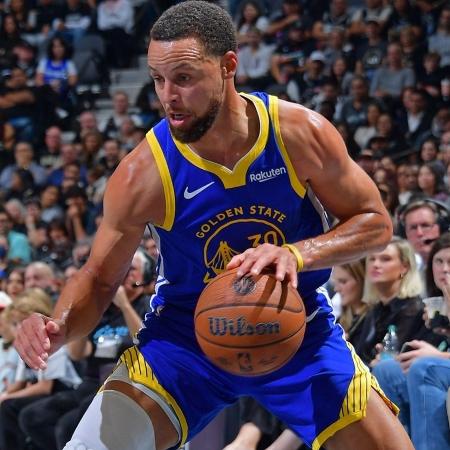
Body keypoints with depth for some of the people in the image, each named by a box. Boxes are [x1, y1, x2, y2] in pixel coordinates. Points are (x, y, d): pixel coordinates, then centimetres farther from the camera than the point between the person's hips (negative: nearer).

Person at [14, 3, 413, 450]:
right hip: (185, 334, -1)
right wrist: (60, 328, -31)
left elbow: (375, 223, -8)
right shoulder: (143, 174, -21)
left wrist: (297, 254, -27)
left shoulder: (301, 133, -19)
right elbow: (99, 278, -8)